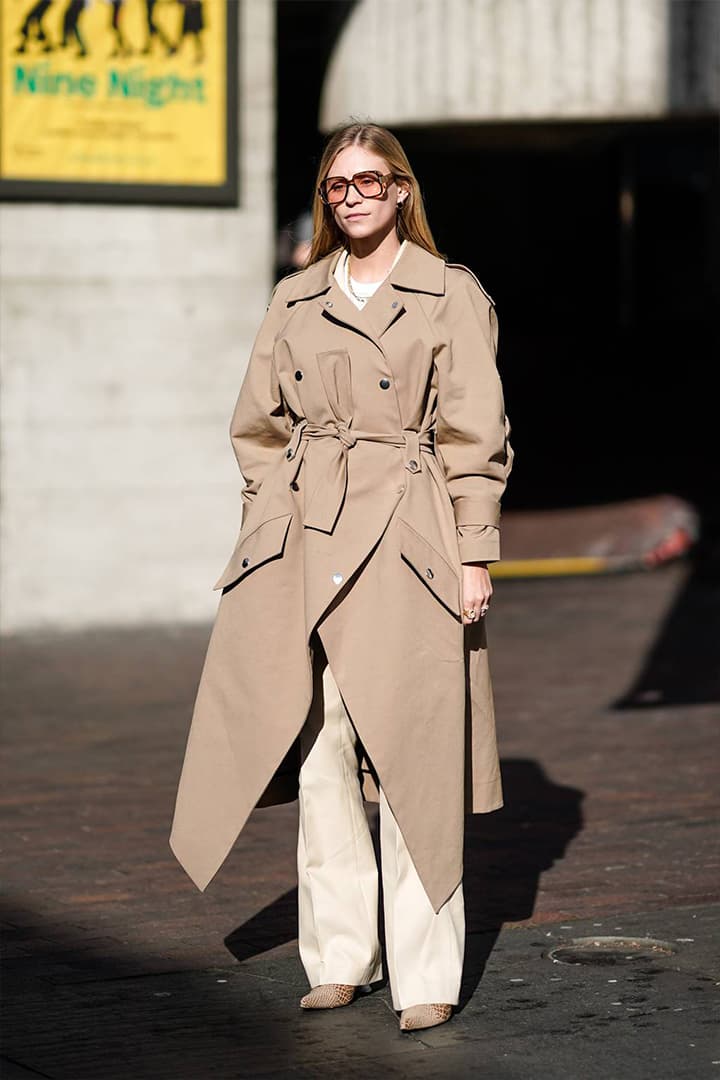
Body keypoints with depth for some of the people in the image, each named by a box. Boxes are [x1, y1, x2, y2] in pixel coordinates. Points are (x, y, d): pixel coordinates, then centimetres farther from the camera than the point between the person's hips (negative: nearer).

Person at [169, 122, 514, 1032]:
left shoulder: (450, 296, 1)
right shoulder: (295, 301, 12)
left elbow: (475, 437, -1)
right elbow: (258, 429, 16)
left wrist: (474, 555, -5)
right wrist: (265, 533, 8)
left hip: (409, 541, -4)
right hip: (306, 538, 4)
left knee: (410, 754, -5)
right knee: (318, 751, 5)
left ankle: (425, 974, 1)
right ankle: (339, 956, 15)